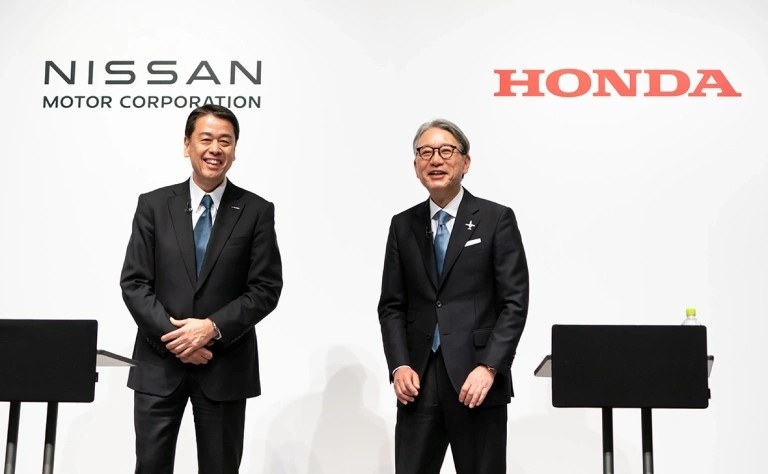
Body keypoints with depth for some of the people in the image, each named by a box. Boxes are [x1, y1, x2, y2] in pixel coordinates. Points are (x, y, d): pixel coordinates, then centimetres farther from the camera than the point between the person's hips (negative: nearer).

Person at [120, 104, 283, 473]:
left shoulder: (257, 211, 0)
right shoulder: (154, 205, 3)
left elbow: (266, 288, -4)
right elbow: (134, 283, -1)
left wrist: (213, 328, -16)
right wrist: (173, 336, -13)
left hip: (225, 365, 0)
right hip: (160, 362, 1)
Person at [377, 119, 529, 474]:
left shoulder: (496, 219, -1)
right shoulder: (403, 225, 10)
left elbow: (515, 302, -6)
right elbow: (391, 305, 9)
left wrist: (488, 367, -15)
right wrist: (399, 366, -4)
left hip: (476, 378, -3)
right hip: (419, 380, 3)